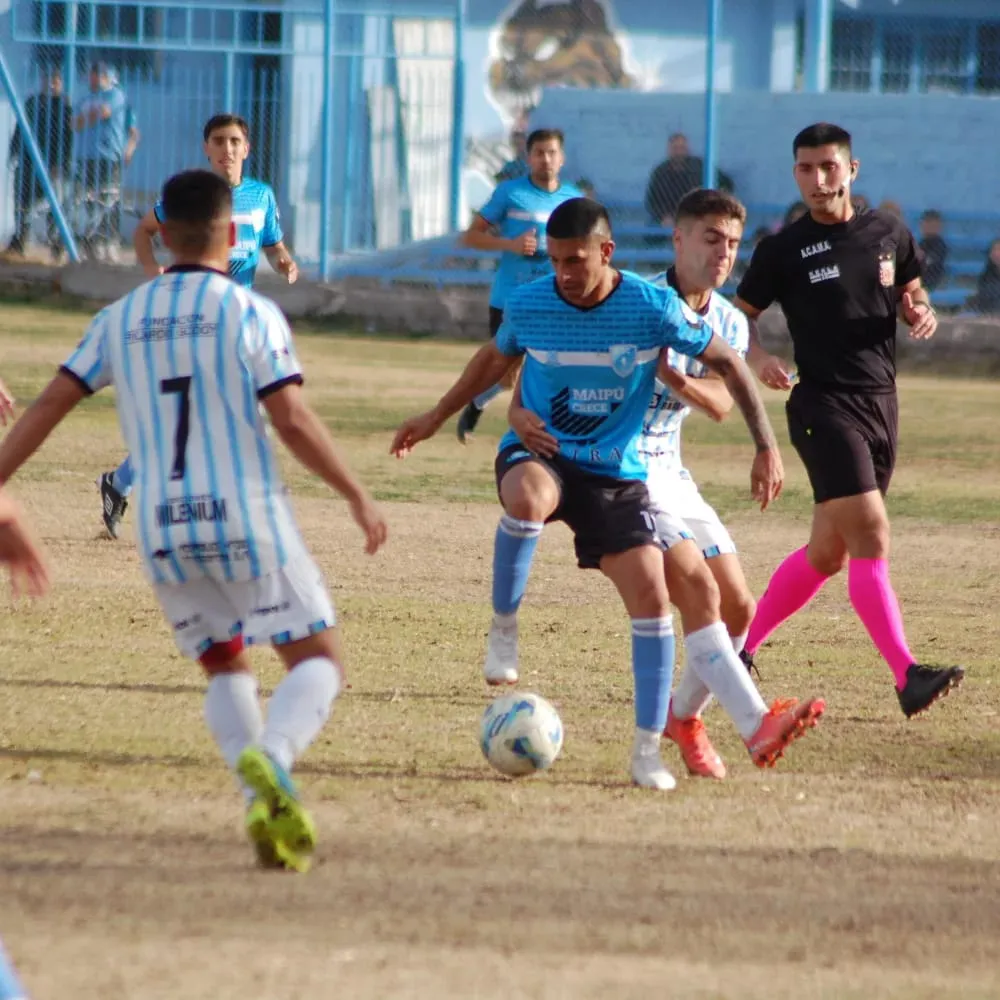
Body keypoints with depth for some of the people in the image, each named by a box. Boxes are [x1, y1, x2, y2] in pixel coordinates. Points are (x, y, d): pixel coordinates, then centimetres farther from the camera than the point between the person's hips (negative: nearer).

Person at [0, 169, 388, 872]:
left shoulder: (120, 320, 9)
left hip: (163, 532, 4)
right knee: (319, 662, 3)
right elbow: (292, 420, -11)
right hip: (249, 523, -4)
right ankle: (270, 758, -27)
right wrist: (357, 495, -1)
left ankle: (262, 798, -1)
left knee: (225, 668, 21)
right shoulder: (251, 313, -4)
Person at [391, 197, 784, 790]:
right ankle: (504, 629, -17)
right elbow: (496, 359, 16)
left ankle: (649, 747, 0)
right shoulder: (529, 305, -7)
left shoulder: (653, 308, -13)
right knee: (528, 498, -39)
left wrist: (767, 447, -6)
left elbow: (728, 365, -1)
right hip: (536, 453, -1)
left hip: (615, 473, 1)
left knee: (651, 593, -12)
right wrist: (436, 418, 23)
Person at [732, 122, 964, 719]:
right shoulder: (784, 250, -2)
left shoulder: (889, 234, 9)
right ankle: (907, 676, -25)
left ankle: (740, 649, 27)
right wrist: (757, 357, -15)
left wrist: (923, 315, -3)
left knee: (828, 554, 11)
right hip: (824, 406, -6)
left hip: (882, 406, 6)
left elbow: (913, 297, 21)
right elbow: (737, 317, 6)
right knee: (870, 536, -19)